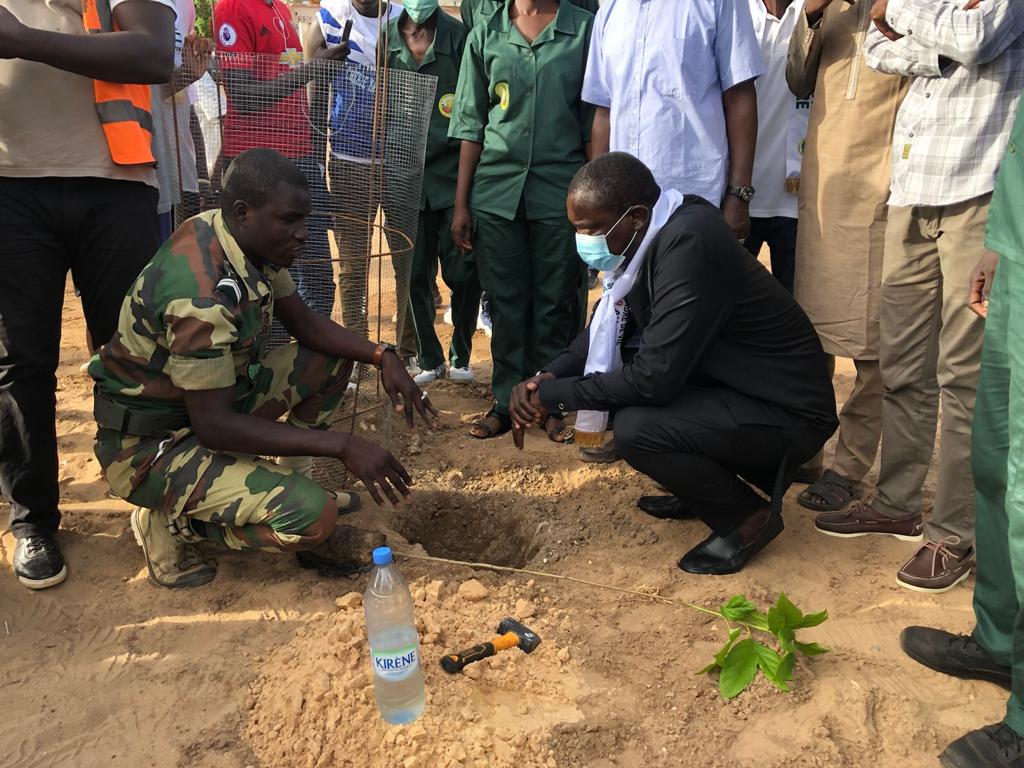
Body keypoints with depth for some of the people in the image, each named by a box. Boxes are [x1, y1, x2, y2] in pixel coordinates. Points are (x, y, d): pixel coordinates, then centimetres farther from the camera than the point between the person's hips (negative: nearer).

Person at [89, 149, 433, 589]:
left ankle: (286, 485, 11)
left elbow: (304, 323, 7)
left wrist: (382, 356, -9)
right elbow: (214, 426, -30)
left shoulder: (251, 241, -5)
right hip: (148, 443, -9)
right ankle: (172, 521, -3)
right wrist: (341, 446, -29)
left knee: (333, 360, 4)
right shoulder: (199, 292, -32)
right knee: (313, 516, -26)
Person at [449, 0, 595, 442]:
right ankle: (506, 402, 17)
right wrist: (461, 204, 4)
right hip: (496, 190, 2)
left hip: (561, 191, -1)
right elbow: (471, 127, 9)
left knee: (555, 305, 5)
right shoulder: (485, 37, 9)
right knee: (505, 305, 7)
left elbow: (593, 123, 2)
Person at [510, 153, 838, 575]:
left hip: (787, 412, -9)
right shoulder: (649, 237, 0)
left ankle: (748, 515, -1)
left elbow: (655, 376, -30)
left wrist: (557, 395, -18)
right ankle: (703, 486, 17)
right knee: (618, 375, 3)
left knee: (635, 429, -26)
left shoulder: (689, 245, -28)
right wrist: (547, 378, -6)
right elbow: (606, 329, 9)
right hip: (728, 383, 9)